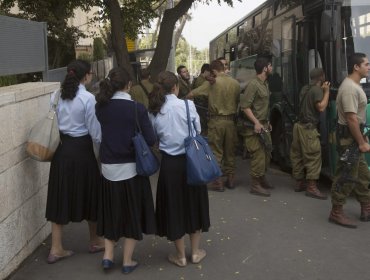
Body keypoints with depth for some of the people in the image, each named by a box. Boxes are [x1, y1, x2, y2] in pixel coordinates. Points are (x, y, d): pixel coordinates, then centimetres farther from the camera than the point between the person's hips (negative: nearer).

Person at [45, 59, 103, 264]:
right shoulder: (88, 98, -14)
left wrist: (61, 140, 16)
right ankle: (95, 241, 30)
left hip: (61, 148, 5)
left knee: (60, 197, 9)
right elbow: (95, 131, -12)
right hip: (81, 149, -5)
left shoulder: (57, 96, 2)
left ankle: (56, 249, 14)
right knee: (89, 194, 13)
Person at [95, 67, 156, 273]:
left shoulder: (101, 106, -3)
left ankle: (108, 255, 21)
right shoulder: (137, 108, -14)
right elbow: (150, 140, -13)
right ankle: (128, 261, 18)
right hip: (131, 168, -3)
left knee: (112, 210, 20)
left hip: (108, 167, 4)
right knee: (132, 212, 11)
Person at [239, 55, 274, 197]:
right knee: (258, 155, -7)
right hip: (254, 126, -9)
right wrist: (256, 123, -23)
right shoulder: (253, 84, -16)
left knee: (266, 153, 16)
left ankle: (262, 179, 30)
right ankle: (255, 185, 1)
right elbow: (245, 106, -20)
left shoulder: (265, 84, 14)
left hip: (264, 125, 10)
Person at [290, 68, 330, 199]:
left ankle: (299, 182, 21)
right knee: (314, 156, -8)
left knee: (298, 155, 12)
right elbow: (321, 107, -20)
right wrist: (326, 91, -10)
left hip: (299, 125, 9)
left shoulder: (305, 89, 15)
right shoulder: (317, 90, -11)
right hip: (308, 128, -9)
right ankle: (311, 187, -11)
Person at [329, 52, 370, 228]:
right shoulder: (349, 88, -20)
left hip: (355, 136, 11)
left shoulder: (355, 86, 14)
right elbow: (351, 119, -24)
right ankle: (336, 213, 4)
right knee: (346, 177, -5)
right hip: (349, 137, -11)